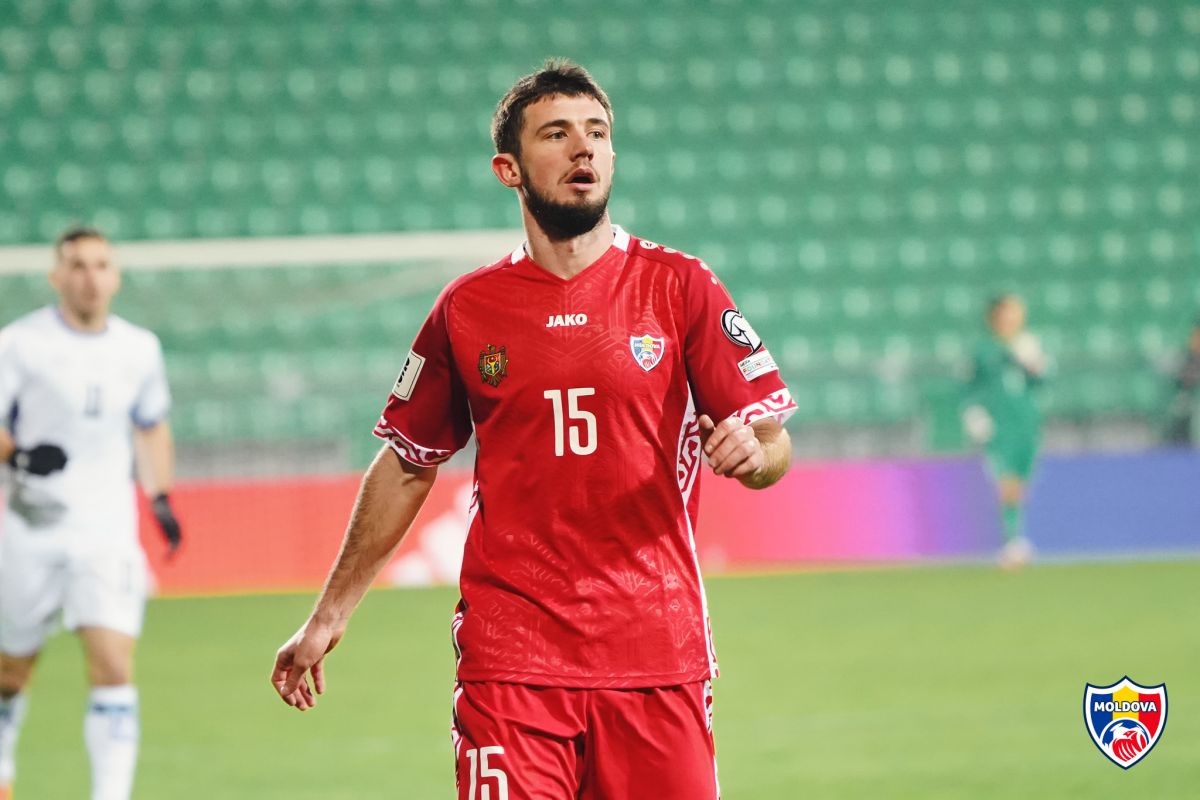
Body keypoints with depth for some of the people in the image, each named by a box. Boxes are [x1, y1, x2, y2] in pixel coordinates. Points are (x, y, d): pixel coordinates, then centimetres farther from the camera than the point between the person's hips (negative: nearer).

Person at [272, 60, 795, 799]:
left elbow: (774, 446, 3)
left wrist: (749, 452, -22)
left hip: (657, 653, 0)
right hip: (510, 660, 0)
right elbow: (406, 465, 17)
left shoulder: (678, 287, 4)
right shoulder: (467, 309, 8)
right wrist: (329, 616, 18)